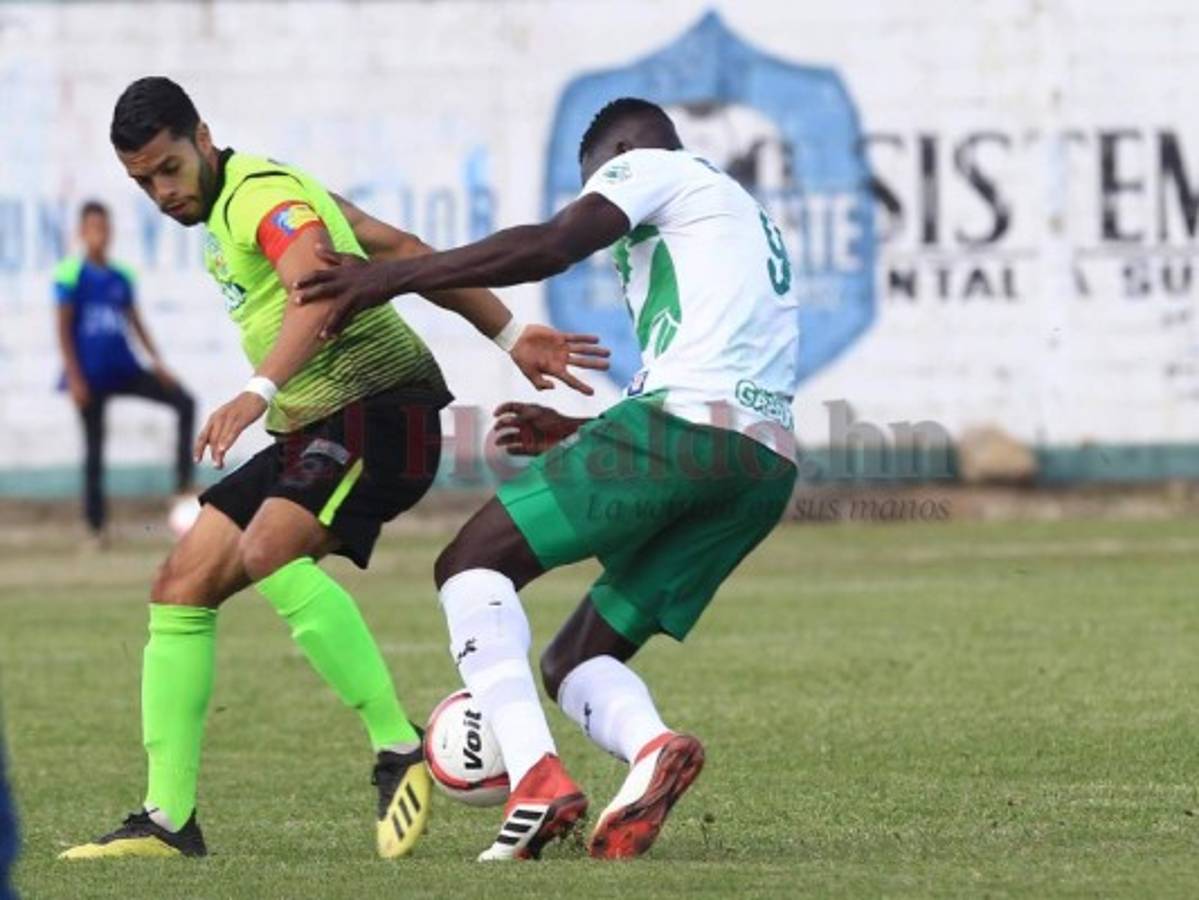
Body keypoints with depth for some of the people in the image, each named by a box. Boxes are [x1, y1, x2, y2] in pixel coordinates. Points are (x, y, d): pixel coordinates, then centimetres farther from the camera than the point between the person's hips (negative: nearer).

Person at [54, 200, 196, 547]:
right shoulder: (71, 274, -7)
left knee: (184, 402, -8)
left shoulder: (121, 277, 8)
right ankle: (96, 527, 8)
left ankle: (184, 485, -8)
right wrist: (74, 378, -13)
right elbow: (64, 329, -8)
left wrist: (157, 362, 7)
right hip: (91, 375, -5)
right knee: (94, 448, 0)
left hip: (124, 369, 5)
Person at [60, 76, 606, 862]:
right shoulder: (234, 202, 17)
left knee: (267, 551, -33)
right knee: (181, 586, 2)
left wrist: (257, 393, -50)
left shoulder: (263, 194, -13)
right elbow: (405, 252, 19)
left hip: (380, 413, -10)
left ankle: (399, 748, -25)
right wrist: (510, 334, 17)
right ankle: (169, 819, 3)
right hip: (313, 434, 10)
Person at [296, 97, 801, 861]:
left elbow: (551, 247, -8)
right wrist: (580, 433, 35)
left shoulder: (651, 165, 10)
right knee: (575, 660, 13)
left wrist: (396, 277, -7)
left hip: (687, 425, -8)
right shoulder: (748, 219, 36)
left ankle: (537, 777, -21)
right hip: (768, 466, 8)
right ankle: (652, 747, -22)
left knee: (474, 562, 0)